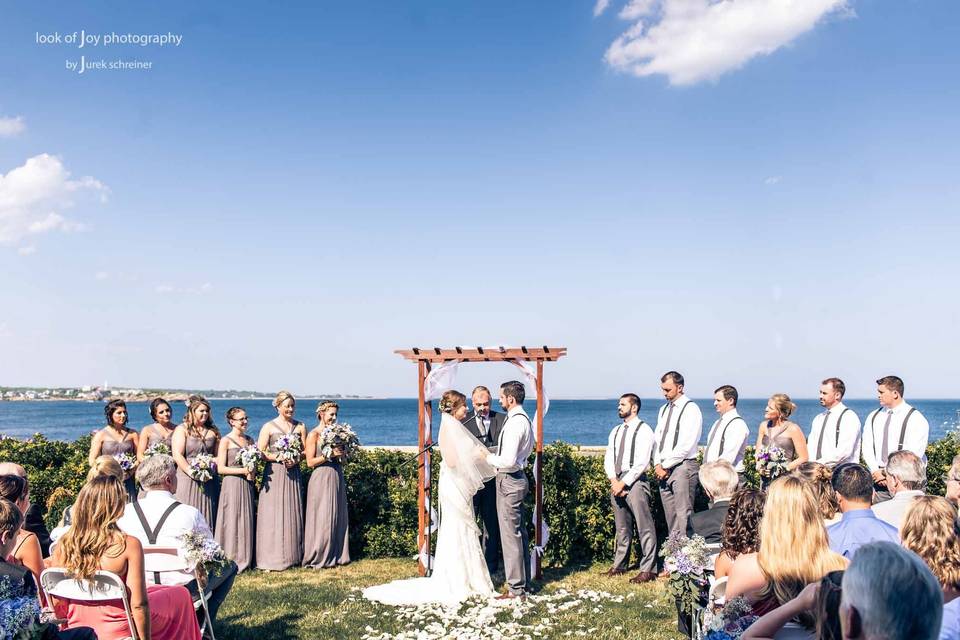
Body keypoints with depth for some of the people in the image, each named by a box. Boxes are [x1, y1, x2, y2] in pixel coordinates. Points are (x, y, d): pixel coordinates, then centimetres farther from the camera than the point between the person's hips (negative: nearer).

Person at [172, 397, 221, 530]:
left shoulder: (213, 431, 13)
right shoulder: (182, 429, 0)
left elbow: (218, 455, 11)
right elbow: (177, 455, -9)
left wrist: (212, 470, -7)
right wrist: (192, 472, -18)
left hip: (209, 481, 4)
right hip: (187, 479, -4)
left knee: (207, 516, 4)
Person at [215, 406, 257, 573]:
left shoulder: (249, 440, 12)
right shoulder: (226, 441, -5)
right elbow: (221, 468, -9)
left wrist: (253, 473, -2)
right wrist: (243, 471, -15)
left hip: (247, 485, 6)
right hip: (232, 485, -6)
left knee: (247, 522, 7)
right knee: (232, 523, -3)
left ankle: (245, 561, 14)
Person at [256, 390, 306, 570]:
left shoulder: (300, 427, 9)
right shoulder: (268, 427, -1)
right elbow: (260, 453, -4)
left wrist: (296, 459, -10)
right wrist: (279, 458, -16)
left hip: (293, 474, 3)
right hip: (274, 475, -3)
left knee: (293, 514, 5)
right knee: (273, 515, -4)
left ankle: (292, 556, 13)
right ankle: (272, 558, 1)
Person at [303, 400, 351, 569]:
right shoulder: (313, 435, -6)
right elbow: (310, 462, -11)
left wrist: (340, 454, -4)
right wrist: (329, 455, -17)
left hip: (337, 478, 6)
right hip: (321, 479, -6)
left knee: (338, 517, 8)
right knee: (322, 519, -3)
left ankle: (336, 555, 16)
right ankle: (318, 558, 6)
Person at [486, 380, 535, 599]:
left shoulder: (515, 423, -21)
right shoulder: (524, 419, 11)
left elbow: (508, 460, -26)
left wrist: (489, 458, -11)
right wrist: (494, 454, 13)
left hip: (509, 481, -10)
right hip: (517, 478, 10)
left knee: (511, 535, -3)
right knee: (519, 533, 17)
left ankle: (516, 588, 5)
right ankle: (523, 583, 27)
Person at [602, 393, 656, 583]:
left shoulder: (643, 430, -5)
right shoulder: (616, 431, 17)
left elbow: (642, 462, -13)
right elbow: (608, 459, 14)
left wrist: (623, 482, -15)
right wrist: (614, 480, -3)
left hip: (635, 481, -7)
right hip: (617, 482, 7)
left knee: (644, 528, -5)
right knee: (621, 527, 13)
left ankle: (648, 569, -1)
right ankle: (619, 565, 21)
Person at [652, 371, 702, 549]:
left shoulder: (690, 409, -6)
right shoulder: (663, 410, 18)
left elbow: (686, 445, -13)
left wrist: (666, 466, -10)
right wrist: (658, 465, 3)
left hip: (683, 466, -7)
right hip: (663, 469, 7)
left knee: (683, 515, -9)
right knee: (670, 517, 8)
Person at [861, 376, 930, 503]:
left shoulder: (915, 418, -5)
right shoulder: (873, 416, 11)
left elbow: (913, 453, -12)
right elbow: (867, 448, 6)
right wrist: (876, 472, -8)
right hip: (878, 478, 4)